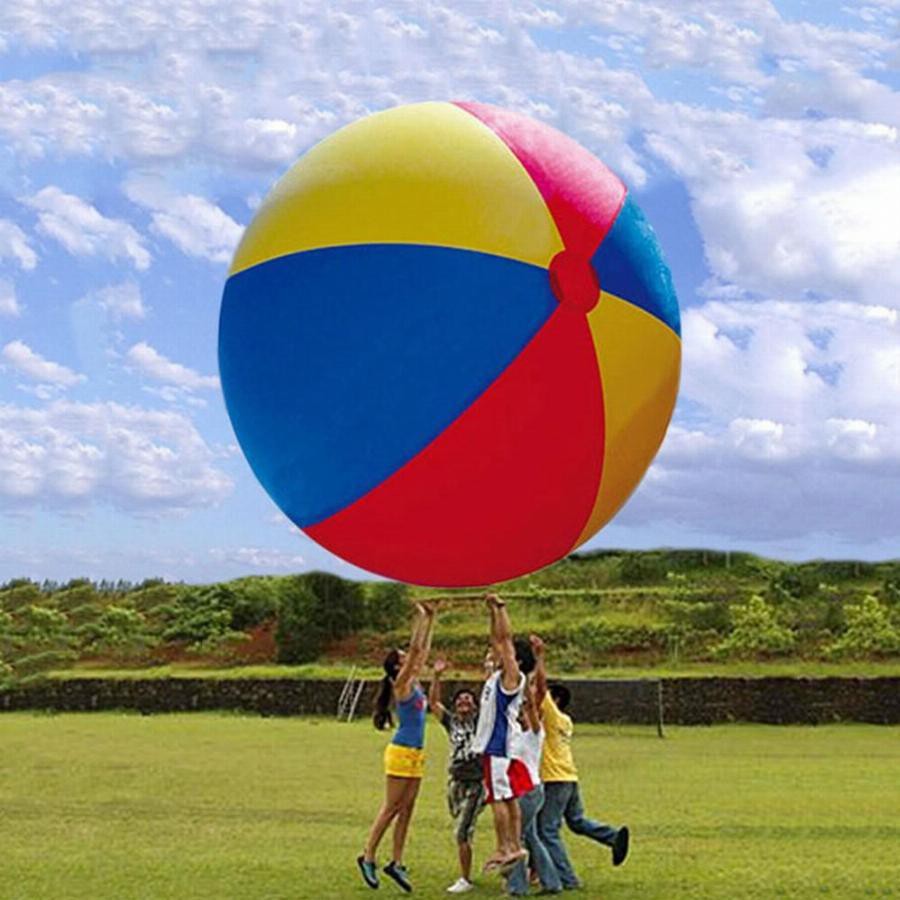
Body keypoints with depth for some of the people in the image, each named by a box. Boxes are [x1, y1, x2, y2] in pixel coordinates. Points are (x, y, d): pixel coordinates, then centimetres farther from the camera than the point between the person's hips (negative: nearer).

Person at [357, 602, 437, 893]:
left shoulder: (414, 683, 12)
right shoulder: (401, 684, -10)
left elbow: (424, 650, 17)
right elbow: (416, 648, -15)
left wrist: (431, 619, 14)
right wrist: (421, 617, -11)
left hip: (416, 754, 8)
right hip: (401, 752, -8)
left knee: (406, 810, 7)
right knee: (391, 808, -3)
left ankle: (397, 863, 11)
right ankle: (368, 857, 6)